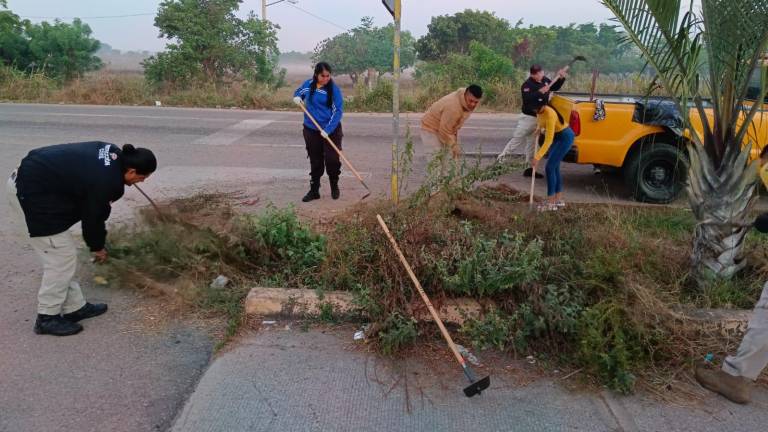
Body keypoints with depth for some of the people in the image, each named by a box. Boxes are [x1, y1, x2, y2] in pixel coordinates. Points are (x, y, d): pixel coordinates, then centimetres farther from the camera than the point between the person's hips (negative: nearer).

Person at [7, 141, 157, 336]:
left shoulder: (114, 153, 0)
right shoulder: (105, 182, -25)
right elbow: (92, 217, -11)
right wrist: (98, 247, 8)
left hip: (30, 177, 10)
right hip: (32, 191, -10)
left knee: (63, 254, 14)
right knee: (62, 257, -2)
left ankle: (74, 307, 24)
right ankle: (47, 318, 11)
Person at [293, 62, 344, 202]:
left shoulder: (334, 89, -11)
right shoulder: (308, 84, 0)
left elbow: (338, 111, -14)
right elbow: (298, 92, 21)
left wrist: (328, 129, -23)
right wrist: (297, 97, -4)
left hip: (331, 130, -3)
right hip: (311, 130, 3)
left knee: (332, 159, -6)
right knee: (315, 161, 10)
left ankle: (334, 186, 19)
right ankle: (314, 190, 20)